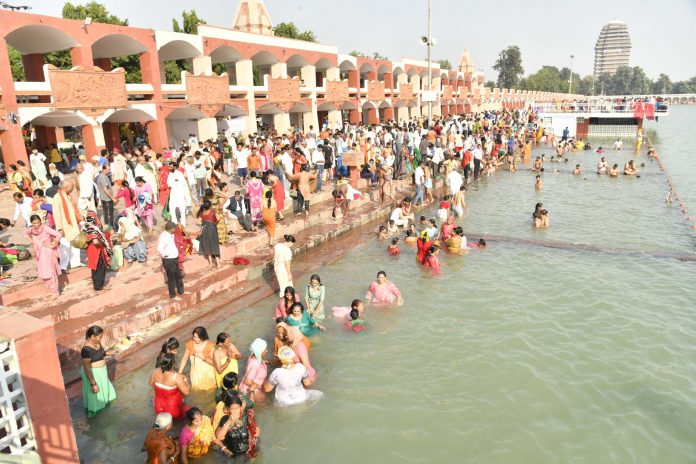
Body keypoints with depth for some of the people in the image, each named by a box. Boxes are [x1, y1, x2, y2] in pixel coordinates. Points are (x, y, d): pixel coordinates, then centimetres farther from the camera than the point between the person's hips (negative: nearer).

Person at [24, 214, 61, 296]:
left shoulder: (45, 227, -18)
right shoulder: (31, 229, -2)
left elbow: (58, 235, -21)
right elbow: (25, 233, 22)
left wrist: (52, 245, -15)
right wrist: (32, 240, 8)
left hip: (48, 252, -6)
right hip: (39, 253, 6)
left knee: (50, 270, -9)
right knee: (43, 271, 11)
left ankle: (55, 290, -3)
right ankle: (50, 288, 24)